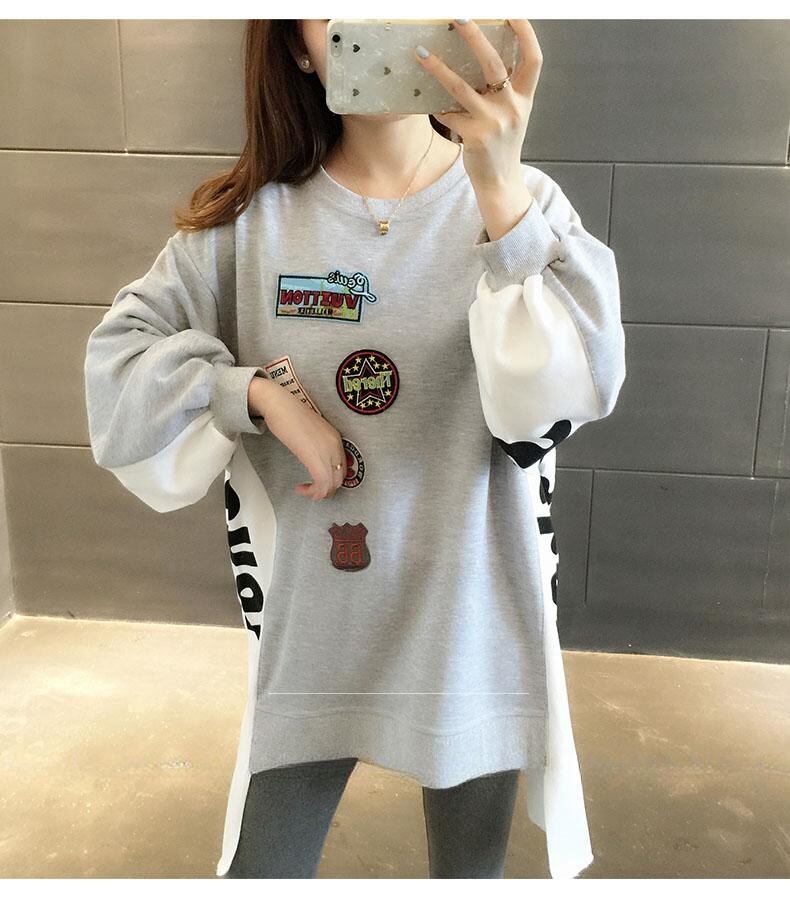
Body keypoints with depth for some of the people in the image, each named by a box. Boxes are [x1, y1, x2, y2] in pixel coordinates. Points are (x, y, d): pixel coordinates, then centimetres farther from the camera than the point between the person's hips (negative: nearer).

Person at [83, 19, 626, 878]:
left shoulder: (515, 200, -7)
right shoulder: (252, 214, -5)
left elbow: (580, 383, -23)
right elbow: (119, 356, -2)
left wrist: (500, 188, -35)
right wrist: (260, 390, -17)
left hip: (472, 623, 0)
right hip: (310, 626, 1)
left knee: (470, 868, 22)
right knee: (261, 868, 18)